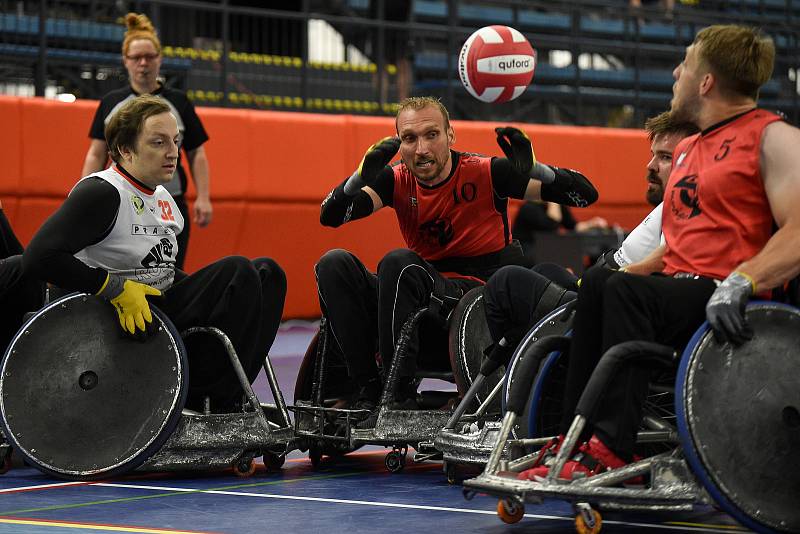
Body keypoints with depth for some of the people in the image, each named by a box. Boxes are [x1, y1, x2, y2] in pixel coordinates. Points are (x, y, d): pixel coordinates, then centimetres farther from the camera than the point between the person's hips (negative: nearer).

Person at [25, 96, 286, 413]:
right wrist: (116, 288, -23)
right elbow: (38, 257, -26)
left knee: (266, 274, 2)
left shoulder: (163, 198, 14)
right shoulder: (101, 193, -15)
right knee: (237, 272, -19)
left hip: (164, 309, 9)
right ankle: (196, 401, -16)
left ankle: (226, 400, -7)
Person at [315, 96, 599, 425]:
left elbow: (586, 195, -7)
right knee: (334, 264, -15)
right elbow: (330, 217, -6)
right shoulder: (397, 181, 5)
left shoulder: (486, 173, -6)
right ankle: (367, 390, -21)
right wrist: (362, 176, -25)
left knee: (399, 262, -30)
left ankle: (399, 395, -30)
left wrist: (531, 169, -26)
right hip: (422, 299, 5)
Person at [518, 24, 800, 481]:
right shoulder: (687, 150, 26)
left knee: (626, 291, -29)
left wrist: (741, 281, -29)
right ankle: (576, 438, -23)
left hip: (730, 305, -8)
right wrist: (615, 274, 17)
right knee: (599, 282, -18)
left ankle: (610, 450, -32)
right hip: (678, 288, 8)